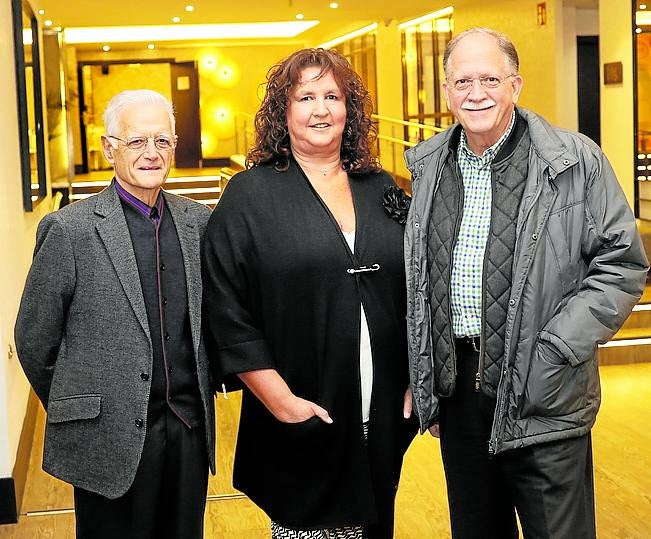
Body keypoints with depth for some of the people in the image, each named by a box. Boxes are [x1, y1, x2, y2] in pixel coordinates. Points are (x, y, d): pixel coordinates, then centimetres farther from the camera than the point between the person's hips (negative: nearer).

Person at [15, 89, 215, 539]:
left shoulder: (200, 223, 5)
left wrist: (204, 388, 10)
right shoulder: (69, 231, -9)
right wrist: (74, 415, 5)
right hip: (109, 442, -4)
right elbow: (34, 341, -3)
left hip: (192, 431, 4)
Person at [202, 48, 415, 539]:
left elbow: (412, 292, 13)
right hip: (302, 425, -4)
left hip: (383, 420, 4)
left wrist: (415, 385, 7)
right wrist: (282, 401, -14)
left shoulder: (380, 190, 8)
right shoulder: (251, 196, -5)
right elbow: (229, 318, -9)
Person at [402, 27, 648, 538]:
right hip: (455, 391, 4)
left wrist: (553, 352, -13)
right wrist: (423, 379, 11)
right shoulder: (427, 168, 7)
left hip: (542, 401, -4)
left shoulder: (577, 161, -7)